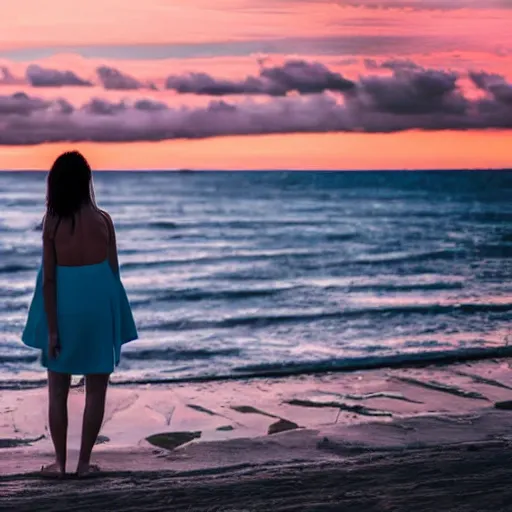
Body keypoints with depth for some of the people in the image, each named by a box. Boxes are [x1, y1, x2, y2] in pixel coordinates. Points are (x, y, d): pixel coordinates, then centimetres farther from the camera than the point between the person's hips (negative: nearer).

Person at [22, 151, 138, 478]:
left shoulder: (52, 223, -7)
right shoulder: (102, 220, -6)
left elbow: (49, 278, -8)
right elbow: (113, 269, -2)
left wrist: (51, 328, -5)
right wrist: (111, 313, 11)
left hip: (64, 310, 0)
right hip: (98, 308, 0)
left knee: (58, 391, 13)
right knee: (95, 391, 10)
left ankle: (60, 462, 16)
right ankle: (85, 462, 12)